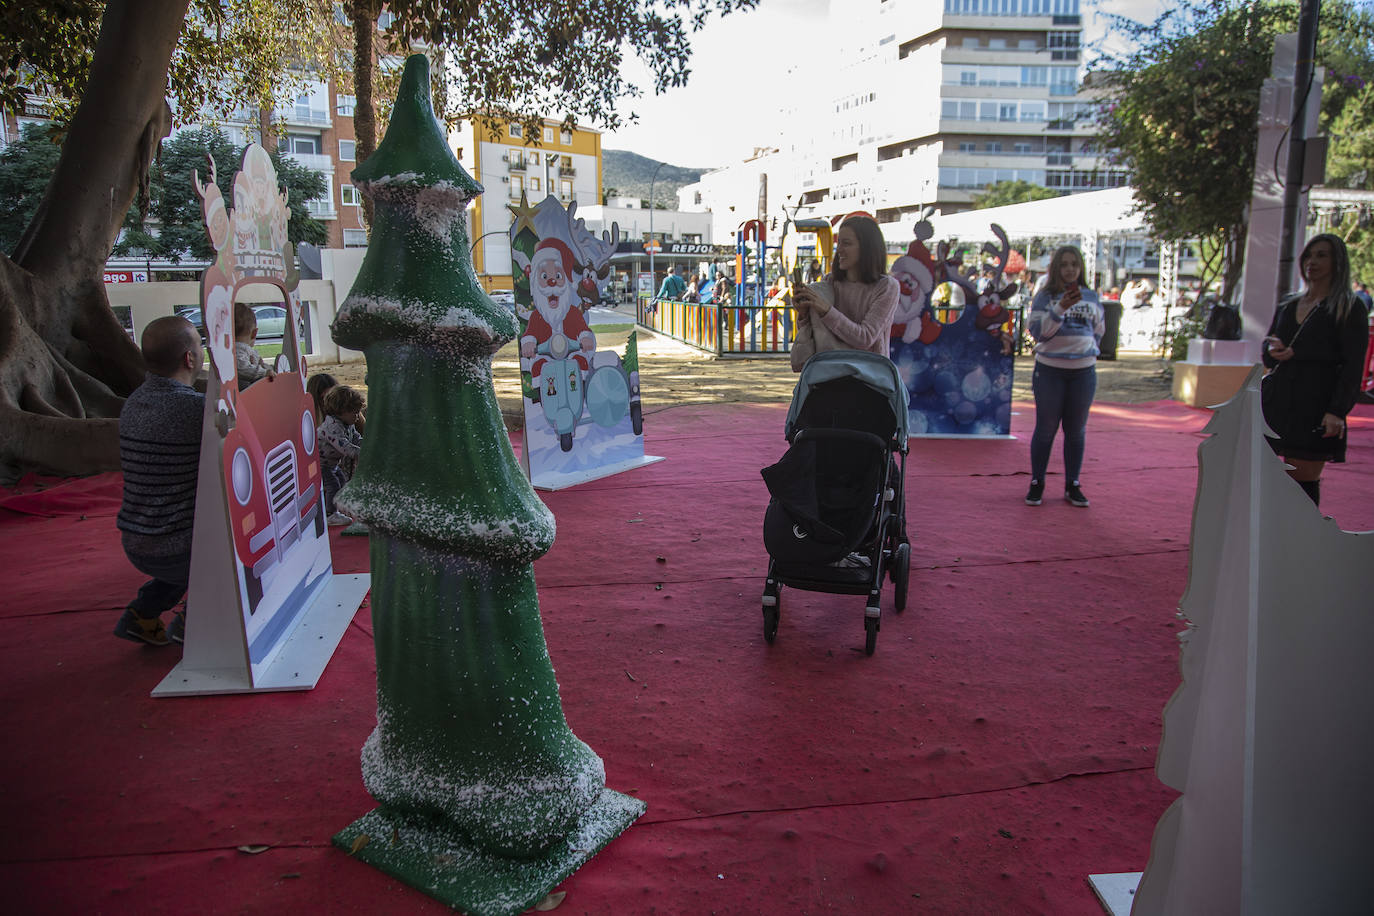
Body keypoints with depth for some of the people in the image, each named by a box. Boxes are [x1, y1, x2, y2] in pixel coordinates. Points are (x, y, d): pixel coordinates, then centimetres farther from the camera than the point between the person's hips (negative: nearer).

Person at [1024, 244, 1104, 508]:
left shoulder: (1091, 297, 9)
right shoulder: (1044, 297, -1)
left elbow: (1099, 329, 23)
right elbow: (1037, 331, -14)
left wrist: (1088, 349, 12)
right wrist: (1061, 308, -23)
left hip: (1084, 371, 3)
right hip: (1050, 370, -3)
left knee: (1076, 430, 7)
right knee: (1046, 428, 1)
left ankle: (1072, 486, 15)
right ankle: (1037, 484, 10)